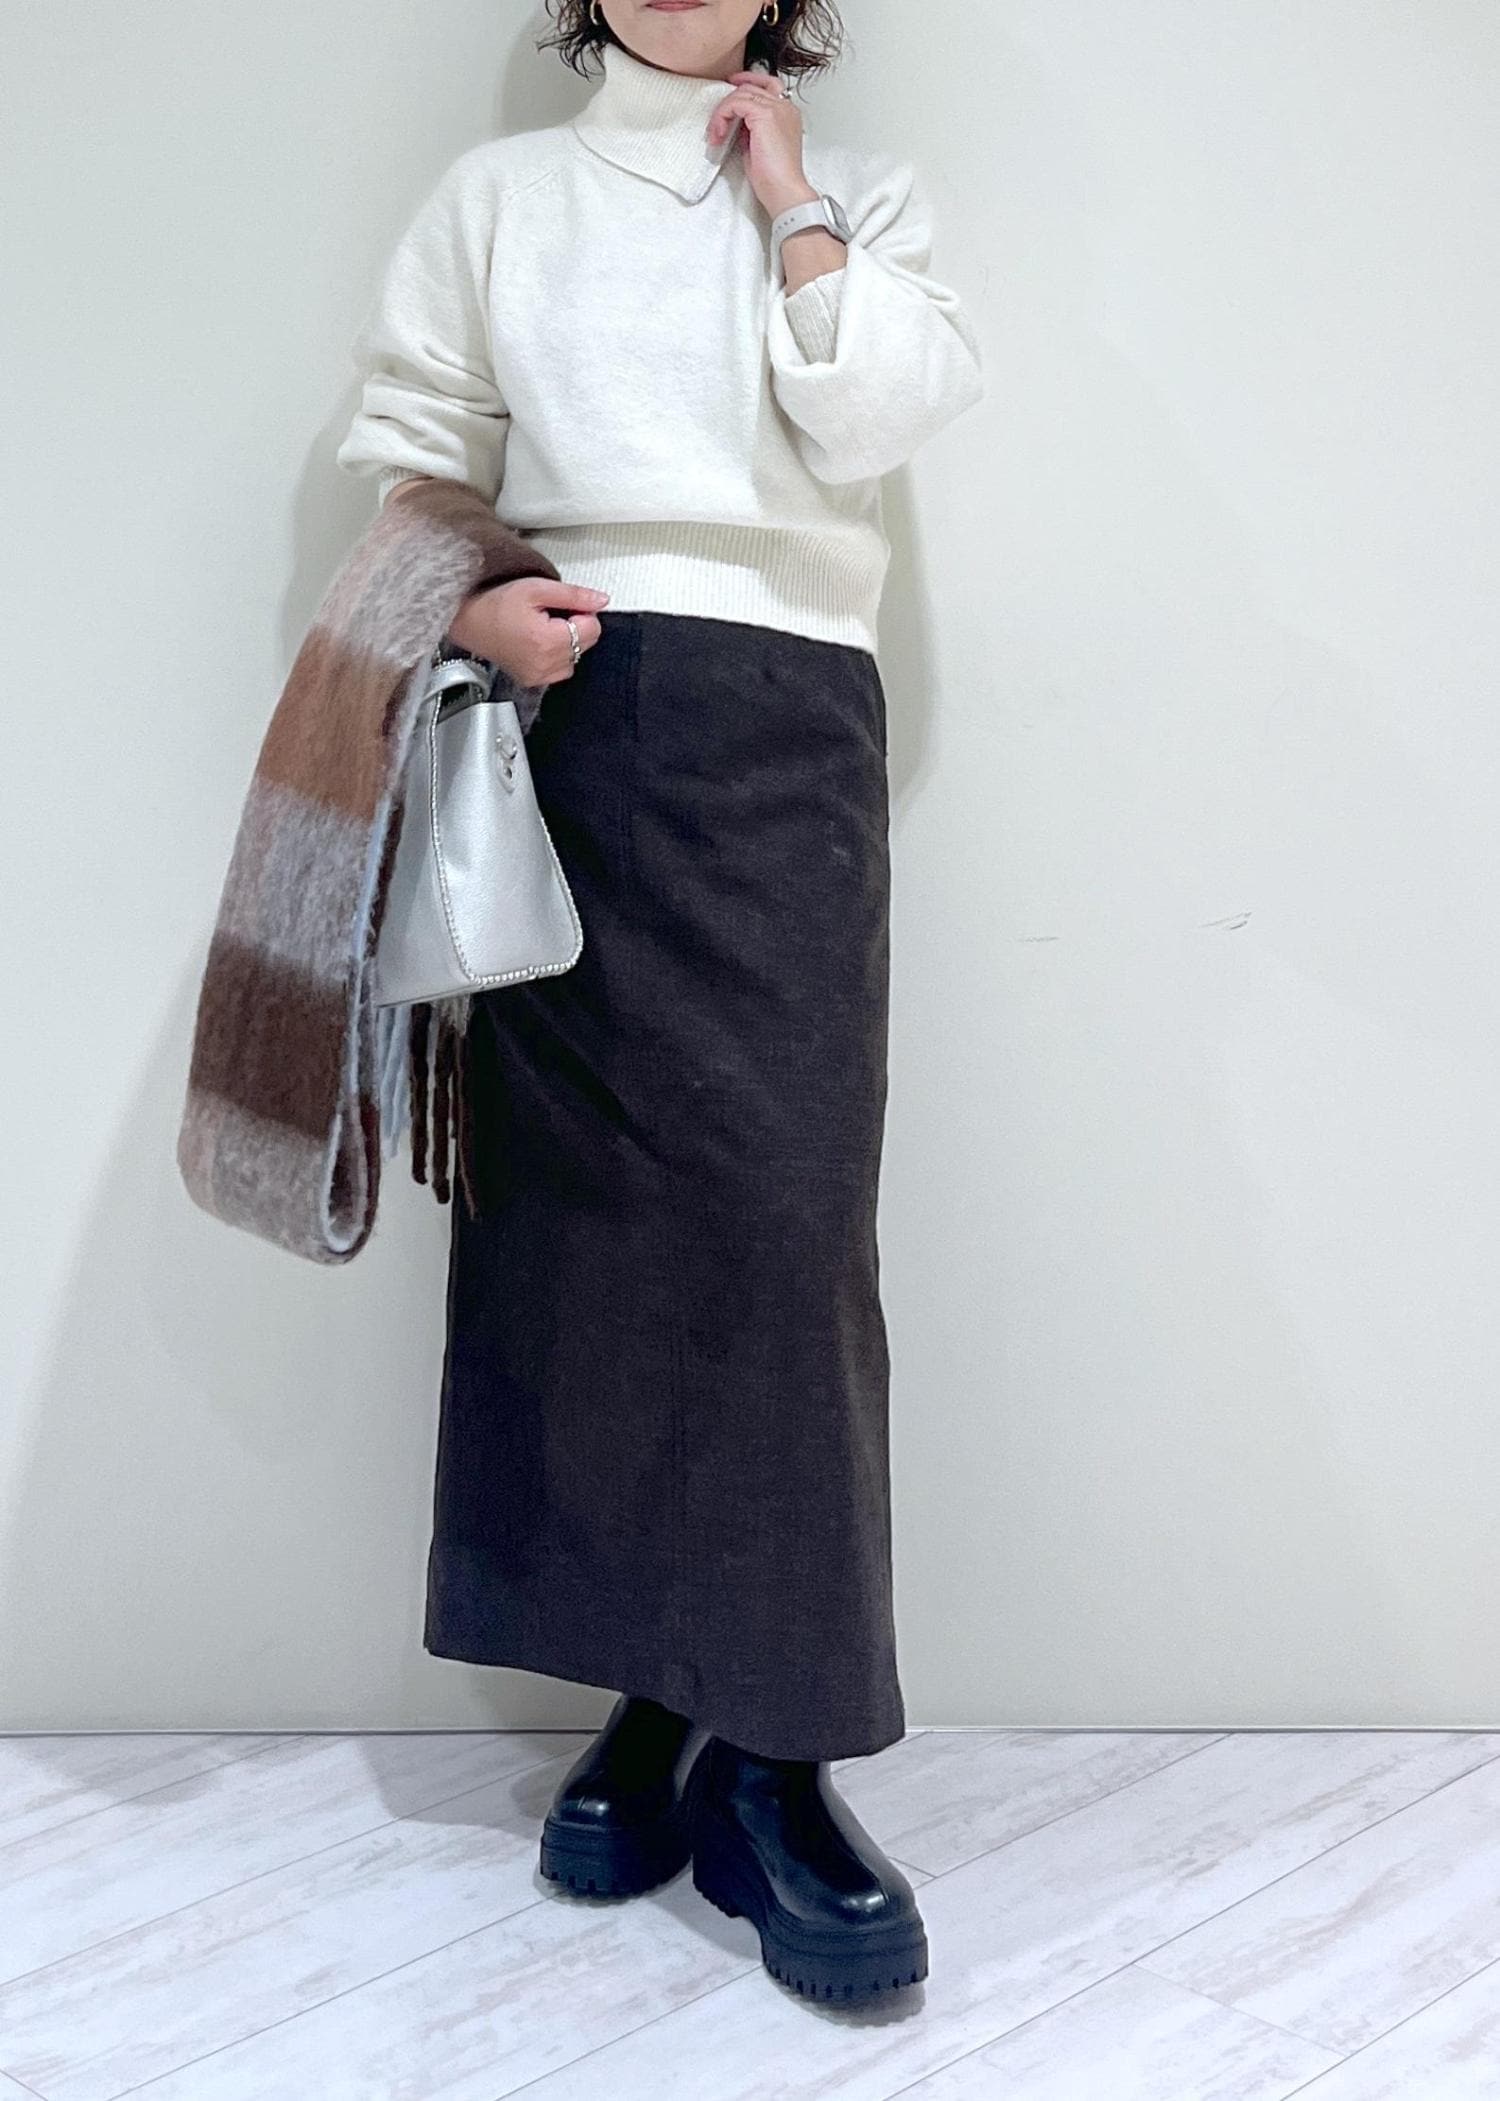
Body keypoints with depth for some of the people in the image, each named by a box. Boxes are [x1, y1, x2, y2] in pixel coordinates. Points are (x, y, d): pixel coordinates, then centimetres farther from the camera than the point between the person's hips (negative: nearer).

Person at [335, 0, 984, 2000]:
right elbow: (404, 444, 12)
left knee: (777, 1199, -12)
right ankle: (655, 1690, 7)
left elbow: (875, 415, 1)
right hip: (567, 710, 1)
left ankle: (772, 1744, -6)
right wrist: (470, 602, -6)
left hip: (782, 730, -1)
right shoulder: (496, 195, 19)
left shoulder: (860, 193, 18)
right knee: (578, 1194, -4)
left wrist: (790, 203, 4)